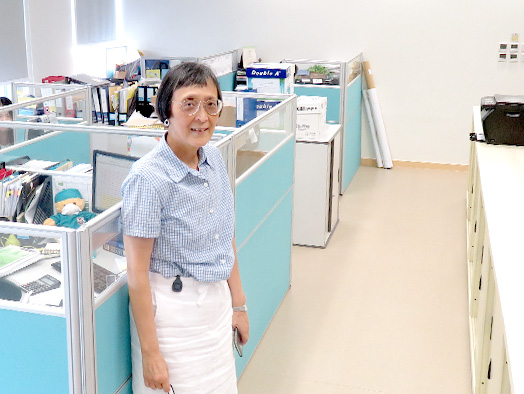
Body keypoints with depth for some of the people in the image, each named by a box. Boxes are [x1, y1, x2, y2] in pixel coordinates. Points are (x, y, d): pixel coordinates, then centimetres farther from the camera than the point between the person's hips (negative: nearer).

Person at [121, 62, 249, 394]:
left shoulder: (215, 159, 0)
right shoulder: (149, 178, -21)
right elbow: (137, 272, -18)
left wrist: (238, 303, 13)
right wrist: (150, 353, -16)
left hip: (217, 301, 7)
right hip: (173, 311, -7)